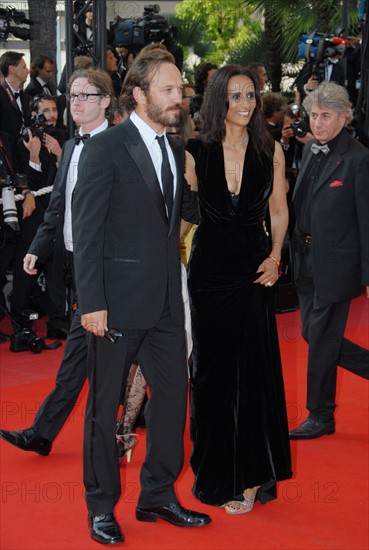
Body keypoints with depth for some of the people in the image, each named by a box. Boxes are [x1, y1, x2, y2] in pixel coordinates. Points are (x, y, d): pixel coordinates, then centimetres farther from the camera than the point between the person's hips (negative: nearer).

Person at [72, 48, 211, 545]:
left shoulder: (176, 150, 10)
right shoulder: (105, 149, -11)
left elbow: (191, 210, 17)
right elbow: (87, 231, -13)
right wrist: (91, 302, -17)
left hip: (166, 300, 7)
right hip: (119, 300, -6)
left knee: (172, 395, 12)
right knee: (104, 405, 7)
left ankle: (158, 494, 28)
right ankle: (102, 506, 21)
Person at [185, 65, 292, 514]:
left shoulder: (270, 151, 0)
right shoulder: (197, 152, -3)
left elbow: (279, 212, 7)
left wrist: (274, 257, -6)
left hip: (254, 272, 1)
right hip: (209, 270, 0)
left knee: (255, 369, 3)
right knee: (213, 371, 6)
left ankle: (252, 472, 16)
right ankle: (219, 473, 18)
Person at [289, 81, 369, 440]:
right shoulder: (310, 151, 9)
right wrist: (295, 248, 9)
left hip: (335, 262, -7)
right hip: (306, 258, 8)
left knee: (322, 337, 0)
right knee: (313, 334, 12)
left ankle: (321, 416, 15)